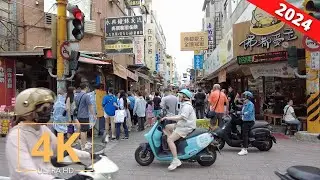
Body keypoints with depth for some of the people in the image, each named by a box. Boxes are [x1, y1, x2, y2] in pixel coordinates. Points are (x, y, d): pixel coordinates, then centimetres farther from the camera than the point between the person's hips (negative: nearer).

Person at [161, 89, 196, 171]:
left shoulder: (187, 106, -16)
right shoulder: (184, 105, 19)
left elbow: (181, 117, -27)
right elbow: (179, 116, 20)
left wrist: (168, 118, -26)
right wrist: (168, 117, 12)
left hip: (186, 127, -11)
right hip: (181, 125, 11)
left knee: (170, 139, -22)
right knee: (166, 127, 12)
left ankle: (176, 160, -22)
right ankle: (172, 145, 3)